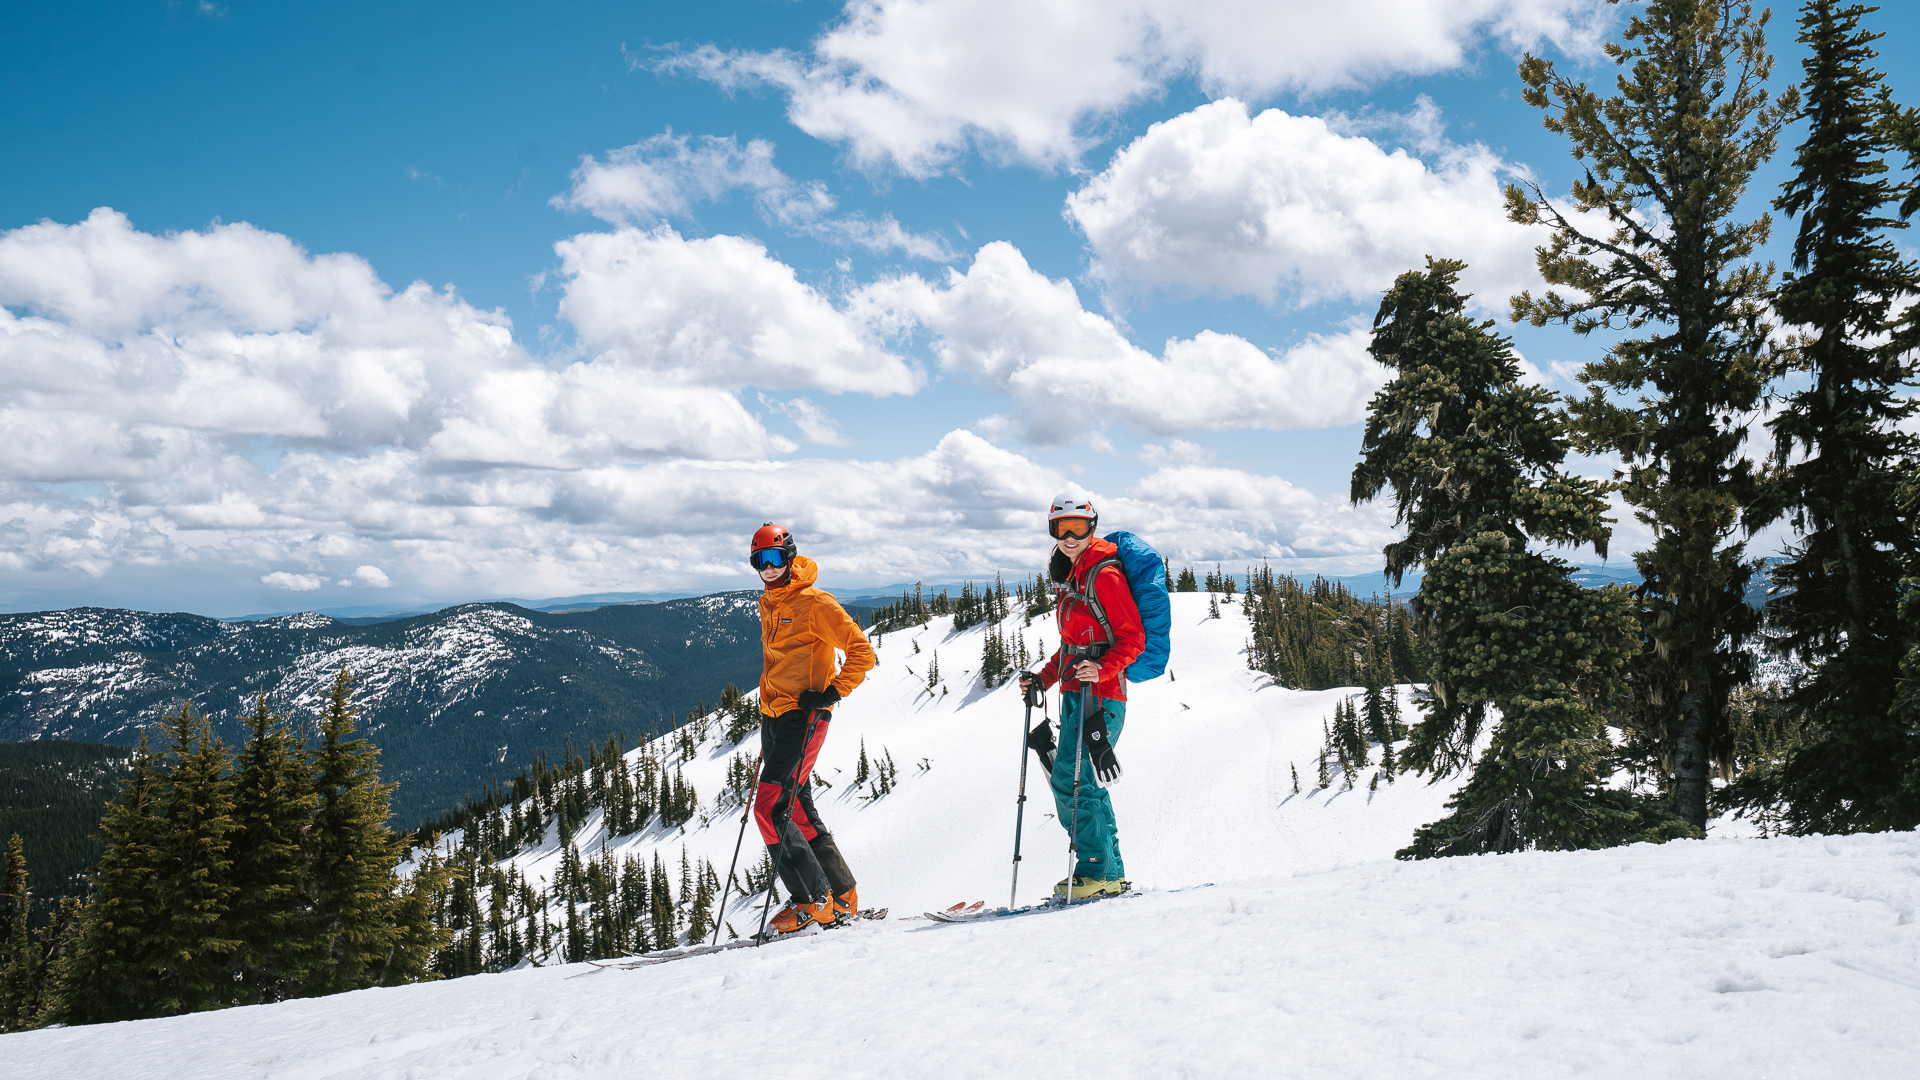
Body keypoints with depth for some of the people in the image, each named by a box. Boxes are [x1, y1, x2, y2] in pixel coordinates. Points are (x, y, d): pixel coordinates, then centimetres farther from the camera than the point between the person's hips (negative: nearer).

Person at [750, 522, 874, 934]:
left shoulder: (814, 603, -10)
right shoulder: (768, 605, 16)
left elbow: (862, 652, -12)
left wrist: (831, 692, -17)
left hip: (804, 717, -9)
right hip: (773, 716, 9)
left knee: (769, 807, -15)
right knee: (798, 812, 9)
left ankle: (814, 900, -10)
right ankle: (842, 897, 17)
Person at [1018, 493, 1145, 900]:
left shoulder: (1104, 575, -10)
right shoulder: (1070, 577, 18)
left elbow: (1132, 638, -14)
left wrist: (1101, 670, -29)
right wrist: (1043, 679, 17)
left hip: (1100, 693, -10)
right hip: (1076, 693, 10)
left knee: (1070, 778, -14)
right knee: (1085, 783, 10)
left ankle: (1096, 871, -8)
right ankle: (1111, 872, 17)